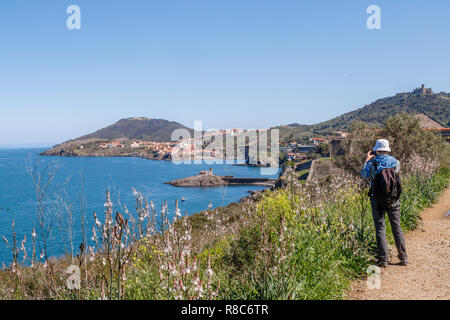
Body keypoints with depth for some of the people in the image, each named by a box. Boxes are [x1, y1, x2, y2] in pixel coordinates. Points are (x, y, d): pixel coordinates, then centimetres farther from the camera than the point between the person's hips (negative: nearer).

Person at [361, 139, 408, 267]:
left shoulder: (372, 163, -9)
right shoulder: (395, 162, -2)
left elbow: (363, 174, 8)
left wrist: (367, 160, 17)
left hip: (377, 200, -2)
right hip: (393, 199, 3)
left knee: (380, 229, 2)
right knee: (397, 228, 13)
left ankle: (383, 259, 1)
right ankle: (403, 257, 17)